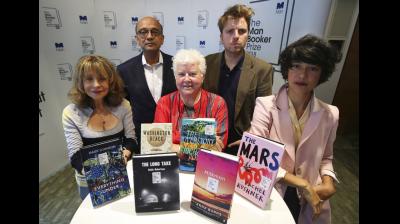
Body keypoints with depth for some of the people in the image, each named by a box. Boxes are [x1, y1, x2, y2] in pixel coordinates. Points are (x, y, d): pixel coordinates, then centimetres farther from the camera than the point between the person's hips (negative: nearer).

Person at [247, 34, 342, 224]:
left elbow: (326, 158, 11)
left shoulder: (330, 114, -3)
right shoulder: (265, 105, -15)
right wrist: (302, 183, -20)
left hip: (310, 202, 4)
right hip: (269, 195, -3)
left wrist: (328, 183, -8)